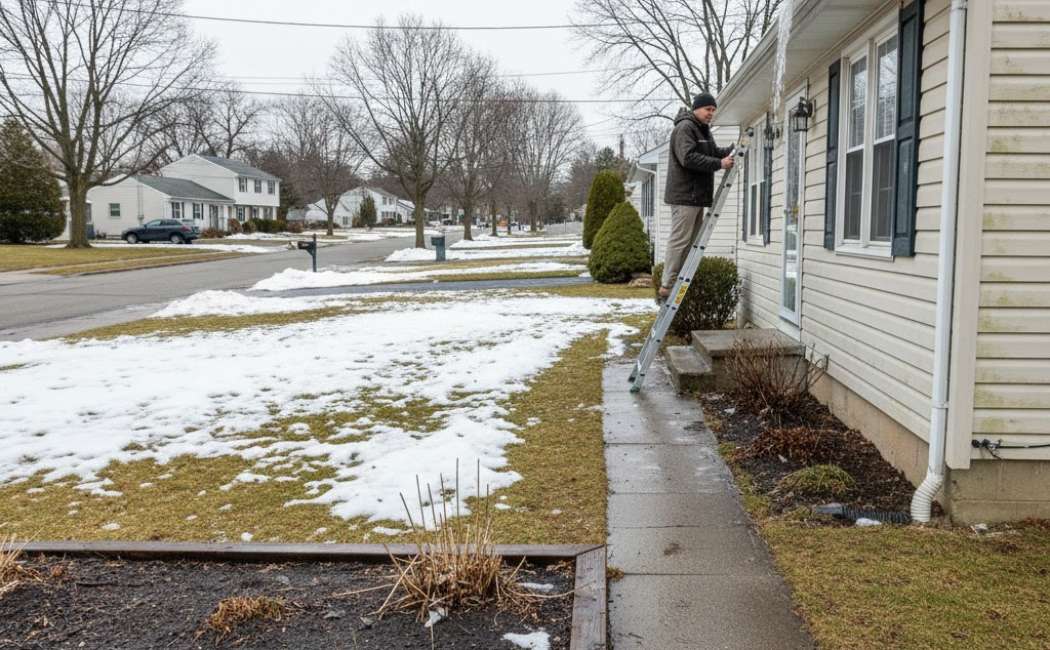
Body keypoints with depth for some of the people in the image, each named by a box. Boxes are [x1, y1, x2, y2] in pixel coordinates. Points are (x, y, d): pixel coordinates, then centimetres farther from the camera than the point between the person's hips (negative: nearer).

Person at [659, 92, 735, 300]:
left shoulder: (704, 130, 22)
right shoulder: (685, 128, -11)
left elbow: (713, 152, 27)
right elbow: (688, 158, -22)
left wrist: (734, 149, 10)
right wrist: (719, 164, -21)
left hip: (697, 195, 11)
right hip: (684, 195, -11)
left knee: (692, 241, 11)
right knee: (679, 240, -11)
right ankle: (667, 286, -9)